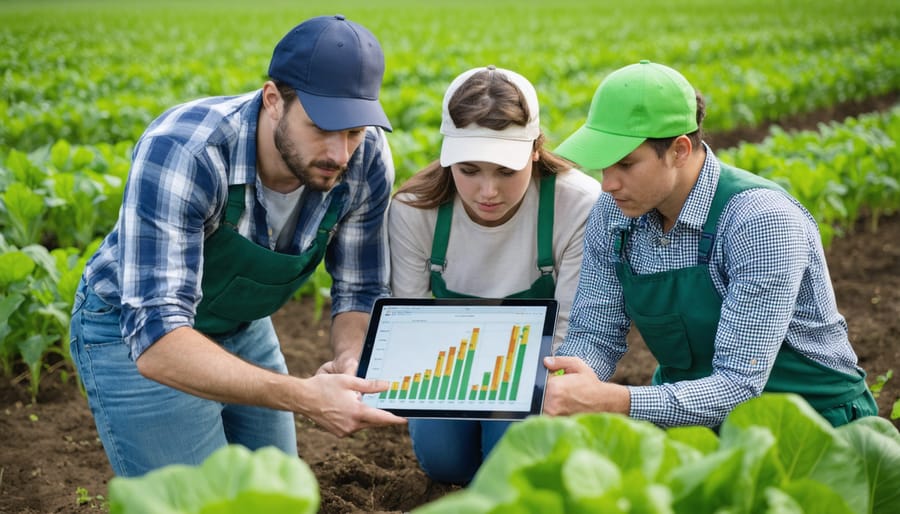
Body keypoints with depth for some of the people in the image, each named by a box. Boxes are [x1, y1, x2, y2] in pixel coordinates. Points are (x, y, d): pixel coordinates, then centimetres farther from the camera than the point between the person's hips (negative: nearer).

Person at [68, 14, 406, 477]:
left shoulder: (366, 162, -21)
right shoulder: (179, 151, -37)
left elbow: (361, 290, -8)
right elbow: (157, 338, -43)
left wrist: (349, 362, -31)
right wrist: (304, 396, -53)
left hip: (244, 331, 6)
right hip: (133, 338, -5)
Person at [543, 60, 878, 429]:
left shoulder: (761, 221, -25)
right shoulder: (613, 214, -5)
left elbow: (739, 387, -27)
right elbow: (595, 333, -1)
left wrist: (616, 401, -39)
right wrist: (571, 385, -24)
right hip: (689, 417, 5)